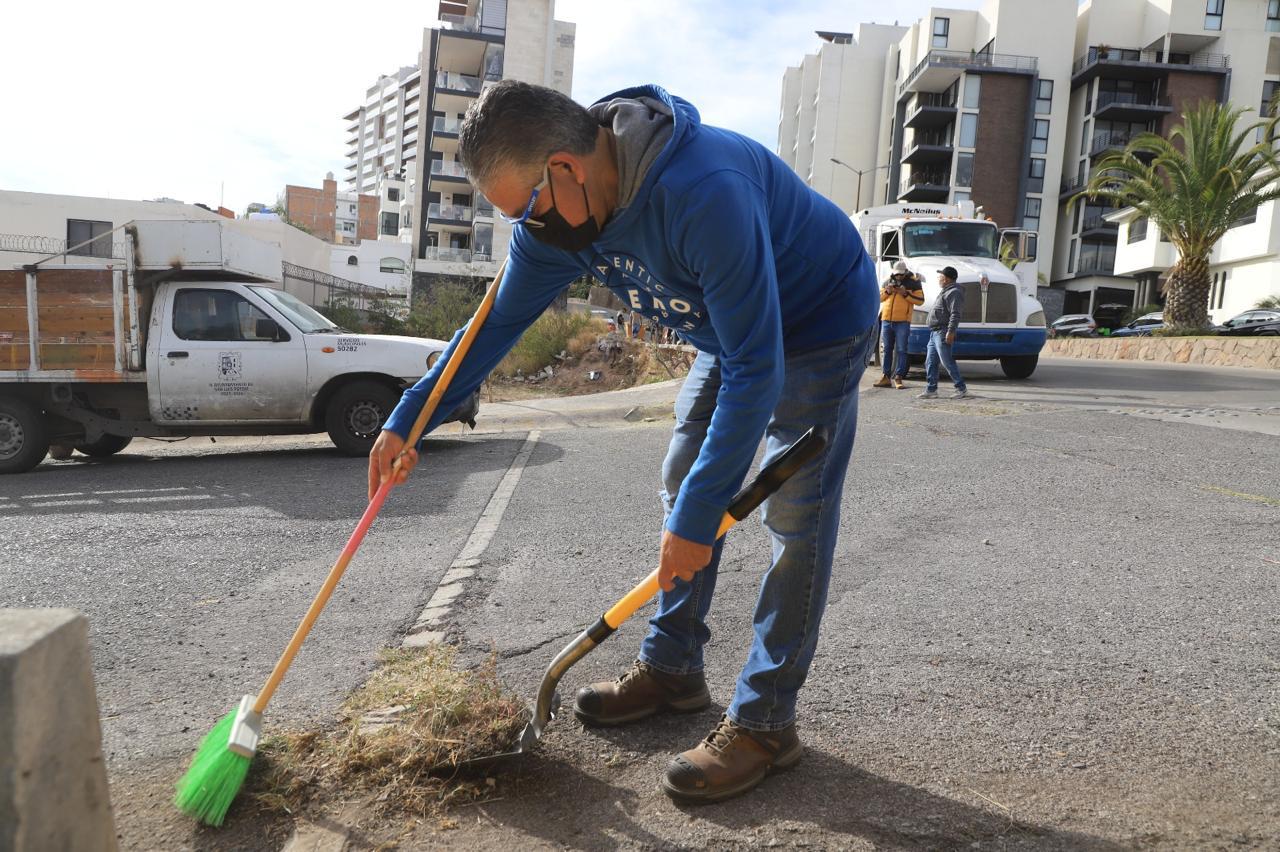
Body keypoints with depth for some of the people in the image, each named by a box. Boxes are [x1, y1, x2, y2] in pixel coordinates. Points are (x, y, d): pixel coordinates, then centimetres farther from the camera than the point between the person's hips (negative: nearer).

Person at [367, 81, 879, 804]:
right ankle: (673, 668, 22)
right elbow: (500, 323, -3)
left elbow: (756, 371, -38)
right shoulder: (557, 214, -15)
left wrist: (700, 515, -35)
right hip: (729, 329, 8)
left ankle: (764, 722, -1)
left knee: (795, 517, -11)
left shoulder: (706, 194, -41)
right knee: (683, 486, 9)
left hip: (821, 324, -8)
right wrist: (408, 420, -9)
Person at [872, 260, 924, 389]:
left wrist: (906, 294, -15)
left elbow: (920, 300, -5)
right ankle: (886, 377, 14)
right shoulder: (888, 281, 12)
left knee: (901, 351, -3)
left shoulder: (913, 282, 0)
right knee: (887, 349, 8)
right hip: (886, 321, 4)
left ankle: (899, 378, -1)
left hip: (902, 322, -4)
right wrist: (887, 291, -4)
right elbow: (878, 298, 15)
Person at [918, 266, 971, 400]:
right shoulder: (946, 291, 22)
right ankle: (931, 390, 12)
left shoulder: (954, 292, -12)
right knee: (930, 362, 9)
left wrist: (950, 331, -28)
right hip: (935, 333, 11)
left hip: (943, 333, -11)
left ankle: (962, 389, -3)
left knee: (947, 362, -9)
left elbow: (955, 314, -22)